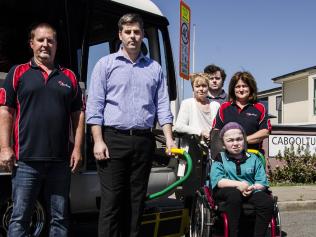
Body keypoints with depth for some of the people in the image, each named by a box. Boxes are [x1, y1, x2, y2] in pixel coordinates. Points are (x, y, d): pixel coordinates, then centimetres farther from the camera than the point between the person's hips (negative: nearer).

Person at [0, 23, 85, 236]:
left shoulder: (69, 77, 13)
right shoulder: (18, 73, 7)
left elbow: (78, 114, 11)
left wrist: (77, 149, 2)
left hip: (61, 160, 2)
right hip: (26, 159, -2)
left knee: (60, 219, 10)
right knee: (19, 218, 2)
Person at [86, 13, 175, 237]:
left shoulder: (155, 68, 14)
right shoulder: (106, 64, 5)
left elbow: (163, 106, 11)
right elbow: (95, 105, -1)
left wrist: (169, 139, 0)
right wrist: (98, 141, -10)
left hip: (144, 141, 3)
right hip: (114, 139, -3)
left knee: (136, 200, 8)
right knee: (112, 200, -3)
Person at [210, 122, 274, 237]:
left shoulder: (253, 159, 13)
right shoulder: (220, 158, 6)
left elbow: (262, 182, 5)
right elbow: (217, 180, -10)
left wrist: (252, 188, -17)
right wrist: (238, 184, -20)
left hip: (250, 193, 3)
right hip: (225, 192, -3)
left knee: (267, 201, -25)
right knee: (234, 193, -36)